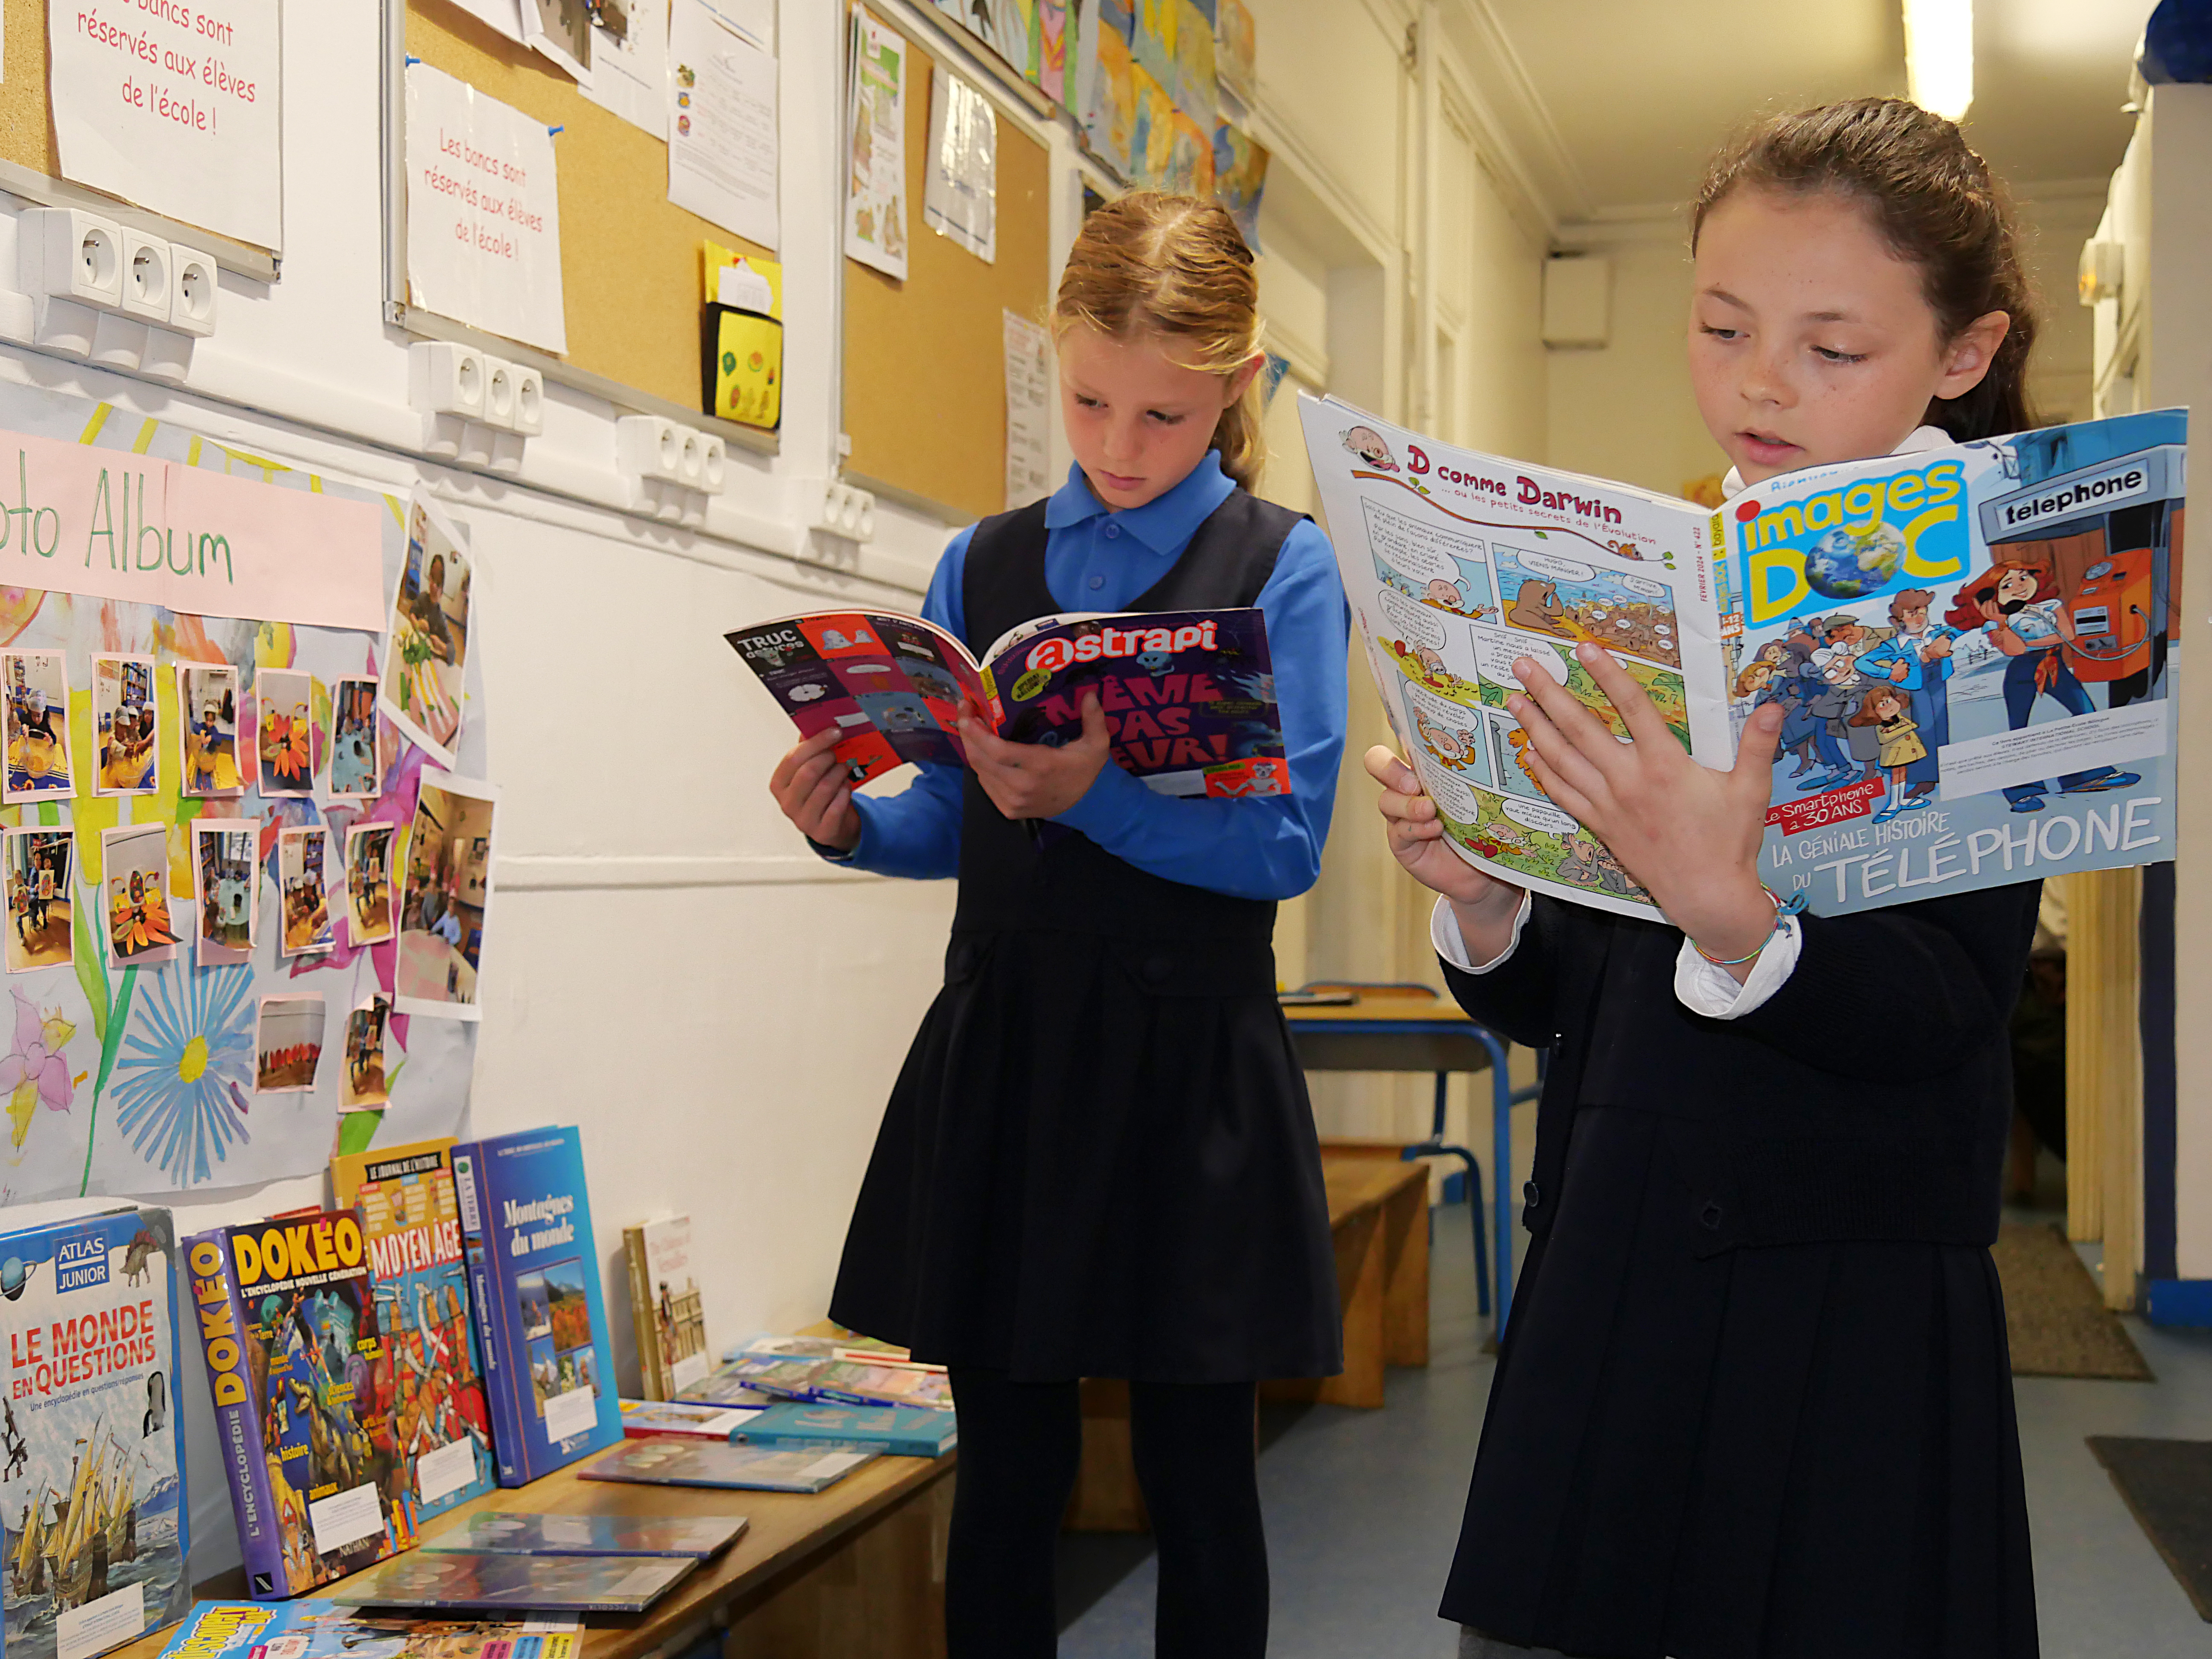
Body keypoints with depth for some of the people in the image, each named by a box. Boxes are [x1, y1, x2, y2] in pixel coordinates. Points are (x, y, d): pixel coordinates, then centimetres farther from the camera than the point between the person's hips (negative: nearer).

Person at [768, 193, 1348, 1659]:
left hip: (1190, 1059, -3)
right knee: (1006, 1472, 10)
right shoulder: (983, 567, 10)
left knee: (1198, 1482, 7)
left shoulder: (1283, 570, -1)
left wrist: (1093, 794, -23)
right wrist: (848, 823, -7)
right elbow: (952, 824, 13)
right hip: (999, 1052, 3)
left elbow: (1284, 843, -10)